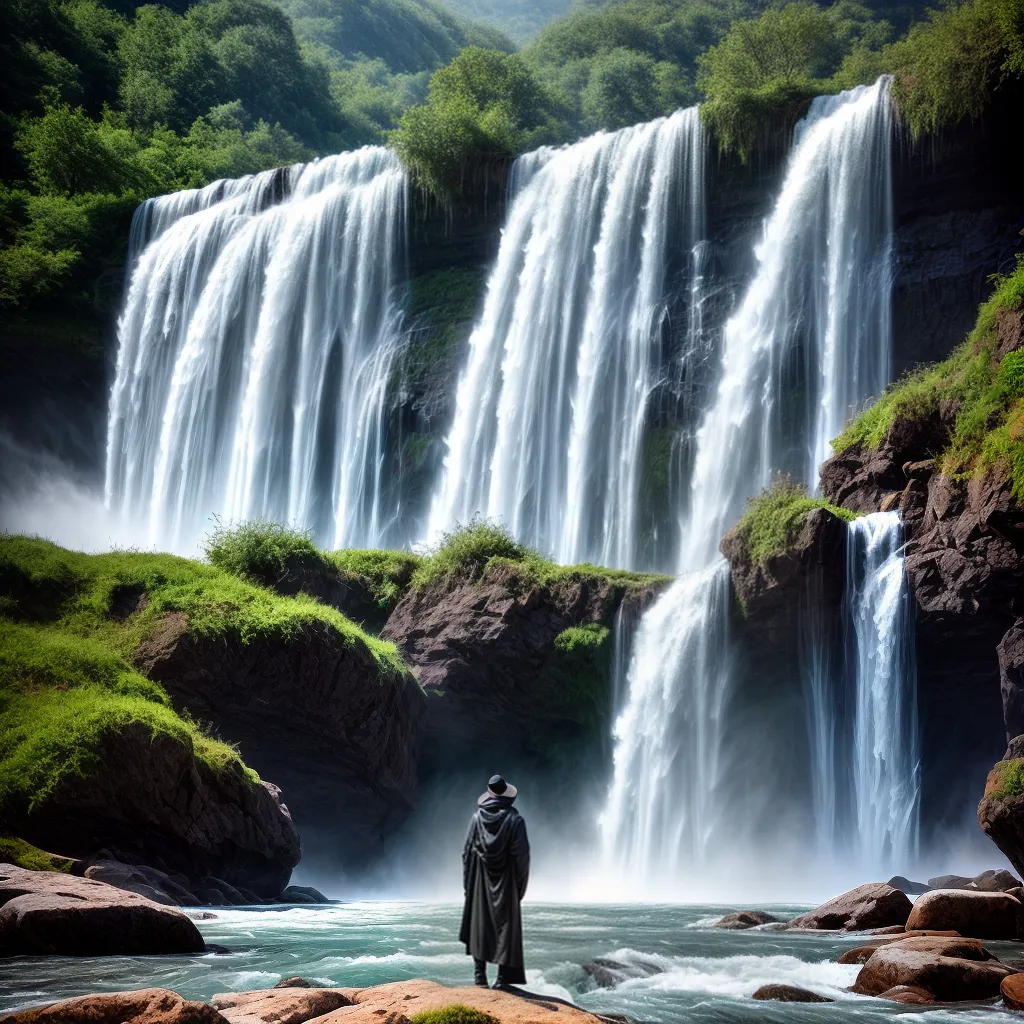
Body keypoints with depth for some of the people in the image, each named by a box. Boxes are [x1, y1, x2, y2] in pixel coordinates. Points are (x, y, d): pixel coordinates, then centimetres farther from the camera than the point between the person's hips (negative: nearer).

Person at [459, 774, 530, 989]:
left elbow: (467, 850, 0)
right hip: (506, 880, -2)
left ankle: (480, 975, 8)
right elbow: (522, 854, -9)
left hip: (481, 881, 2)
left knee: (479, 924, 10)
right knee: (505, 924, 5)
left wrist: (468, 882, 9)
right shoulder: (514, 819, -9)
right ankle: (503, 977, 3)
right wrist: (521, 883, 2)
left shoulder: (478, 817, -3)